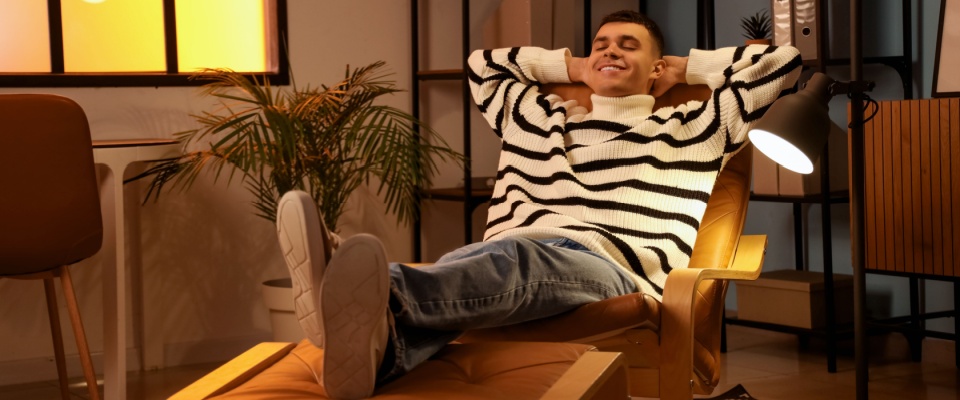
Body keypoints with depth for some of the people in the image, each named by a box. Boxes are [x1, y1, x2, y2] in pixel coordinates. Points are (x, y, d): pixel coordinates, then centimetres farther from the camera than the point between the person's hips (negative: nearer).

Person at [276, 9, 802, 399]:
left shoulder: (689, 129, 29)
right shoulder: (535, 120, 38)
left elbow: (782, 62, 30)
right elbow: (484, 64, 54)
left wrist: (685, 68, 37)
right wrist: (574, 67, 50)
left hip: (611, 268, -4)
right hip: (504, 264, 4)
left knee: (523, 254, -42)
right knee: (449, 278, -37)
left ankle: (385, 297, -73)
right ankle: (378, 345, -73)